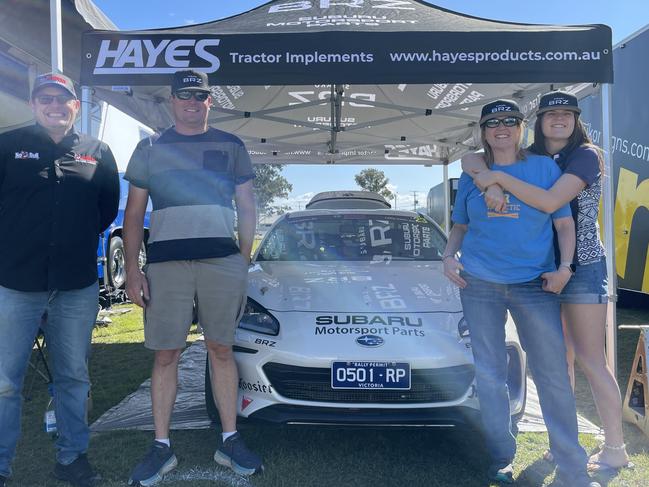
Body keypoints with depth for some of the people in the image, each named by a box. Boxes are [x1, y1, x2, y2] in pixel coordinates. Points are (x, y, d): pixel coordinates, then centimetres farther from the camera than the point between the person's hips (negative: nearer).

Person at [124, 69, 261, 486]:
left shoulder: (231, 146, 13)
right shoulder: (150, 149, 13)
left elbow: (246, 207, 12)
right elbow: (134, 214, 11)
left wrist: (244, 262, 5)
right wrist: (132, 269, 1)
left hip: (223, 260, 0)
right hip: (166, 261, 0)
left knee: (222, 350, 5)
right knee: (166, 354, 3)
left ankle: (230, 441, 15)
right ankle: (162, 447, 14)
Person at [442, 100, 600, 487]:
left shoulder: (545, 167, 4)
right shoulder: (472, 175, 9)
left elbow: (564, 223, 4)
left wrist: (565, 268, -9)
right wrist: (448, 256, -2)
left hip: (535, 284, -1)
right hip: (479, 284, 2)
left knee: (554, 374, -1)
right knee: (490, 374, 6)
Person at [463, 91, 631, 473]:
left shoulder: (586, 155, -7)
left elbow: (550, 201, -23)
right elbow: (471, 161, 3)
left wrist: (499, 177, -22)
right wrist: (491, 182, -18)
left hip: (582, 267, -5)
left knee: (590, 361, -4)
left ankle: (616, 450, 7)